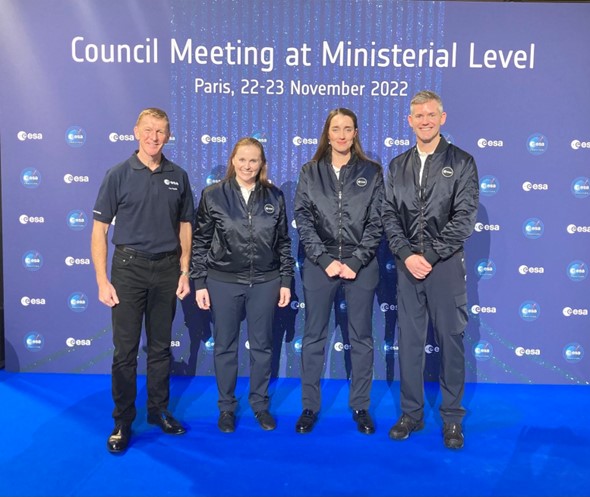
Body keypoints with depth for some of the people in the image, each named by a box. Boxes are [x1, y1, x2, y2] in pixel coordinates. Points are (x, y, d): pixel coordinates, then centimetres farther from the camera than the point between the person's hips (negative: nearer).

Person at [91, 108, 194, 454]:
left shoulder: (178, 177, 5)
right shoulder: (119, 175, -2)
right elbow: (100, 230, -2)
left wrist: (185, 271, 4)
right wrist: (102, 280, -8)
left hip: (166, 268, 2)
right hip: (129, 266, -2)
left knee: (160, 346, 12)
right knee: (125, 349, 4)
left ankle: (159, 410, 28)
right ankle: (122, 421, 18)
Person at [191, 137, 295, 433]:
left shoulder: (274, 197, 2)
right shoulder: (213, 195, -2)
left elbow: (283, 242, 6)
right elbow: (200, 242, 1)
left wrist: (286, 281, 3)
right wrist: (199, 283, -2)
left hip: (265, 282, 1)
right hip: (223, 282, -1)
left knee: (262, 345, 12)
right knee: (225, 346, 11)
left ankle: (260, 403, 30)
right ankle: (226, 406, 28)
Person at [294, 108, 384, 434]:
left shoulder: (371, 172, 4)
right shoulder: (310, 172, 6)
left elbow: (376, 222, -1)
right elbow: (303, 220, 0)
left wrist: (356, 261, -10)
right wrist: (325, 260, -10)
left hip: (361, 265, 0)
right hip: (319, 265, 1)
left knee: (361, 338, 8)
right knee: (313, 337, 7)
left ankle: (360, 406, 23)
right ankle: (309, 406, 21)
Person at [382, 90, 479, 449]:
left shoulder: (462, 162, 0)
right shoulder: (398, 165, 11)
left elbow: (465, 217, -8)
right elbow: (390, 215, 5)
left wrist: (430, 255, -13)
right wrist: (407, 254, -9)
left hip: (446, 265, -3)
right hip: (408, 265, 3)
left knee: (451, 341, 6)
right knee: (409, 342, 9)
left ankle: (452, 417, 21)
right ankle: (412, 413, 23)